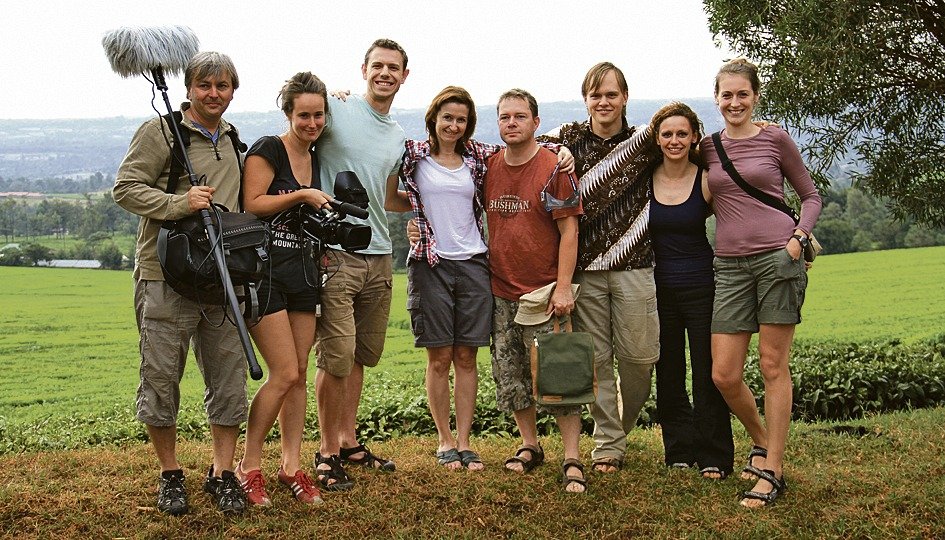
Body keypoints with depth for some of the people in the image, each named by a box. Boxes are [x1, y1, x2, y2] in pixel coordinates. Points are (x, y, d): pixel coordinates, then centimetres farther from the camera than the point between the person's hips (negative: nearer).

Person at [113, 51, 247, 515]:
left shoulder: (233, 138, 17)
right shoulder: (160, 131, -3)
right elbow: (125, 188, -8)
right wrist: (179, 203, -20)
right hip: (166, 277, -5)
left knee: (229, 380, 6)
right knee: (161, 378, 2)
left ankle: (222, 474, 19)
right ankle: (170, 475, 19)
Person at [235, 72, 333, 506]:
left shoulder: (316, 157, 14)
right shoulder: (268, 150, -8)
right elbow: (252, 204, -16)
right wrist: (301, 195, -16)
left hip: (302, 272, 7)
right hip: (265, 270, -7)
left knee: (299, 374, 7)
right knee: (284, 374, -10)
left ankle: (291, 467, 16)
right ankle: (248, 466, 4)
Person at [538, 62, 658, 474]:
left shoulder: (644, 142, 5)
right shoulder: (568, 140, 4)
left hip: (633, 266, 0)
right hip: (585, 268, 0)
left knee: (639, 356, 1)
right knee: (596, 358, 3)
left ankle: (621, 426, 27)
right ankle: (607, 444, 14)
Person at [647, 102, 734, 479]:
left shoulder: (706, 180, -5)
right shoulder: (644, 179, 0)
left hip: (702, 287, -2)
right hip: (660, 288, 2)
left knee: (707, 373, 1)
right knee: (668, 375, 9)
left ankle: (713, 457, 11)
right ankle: (679, 451, 23)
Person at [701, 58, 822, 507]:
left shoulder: (775, 138, 4)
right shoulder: (708, 147, 12)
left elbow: (811, 196, 9)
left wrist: (798, 237, -7)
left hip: (778, 257, -3)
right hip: (730, 265, 3)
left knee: (773, 367, -1)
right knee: (724, 375, -1)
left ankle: (772, 472, 6)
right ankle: (762, 441, 26)